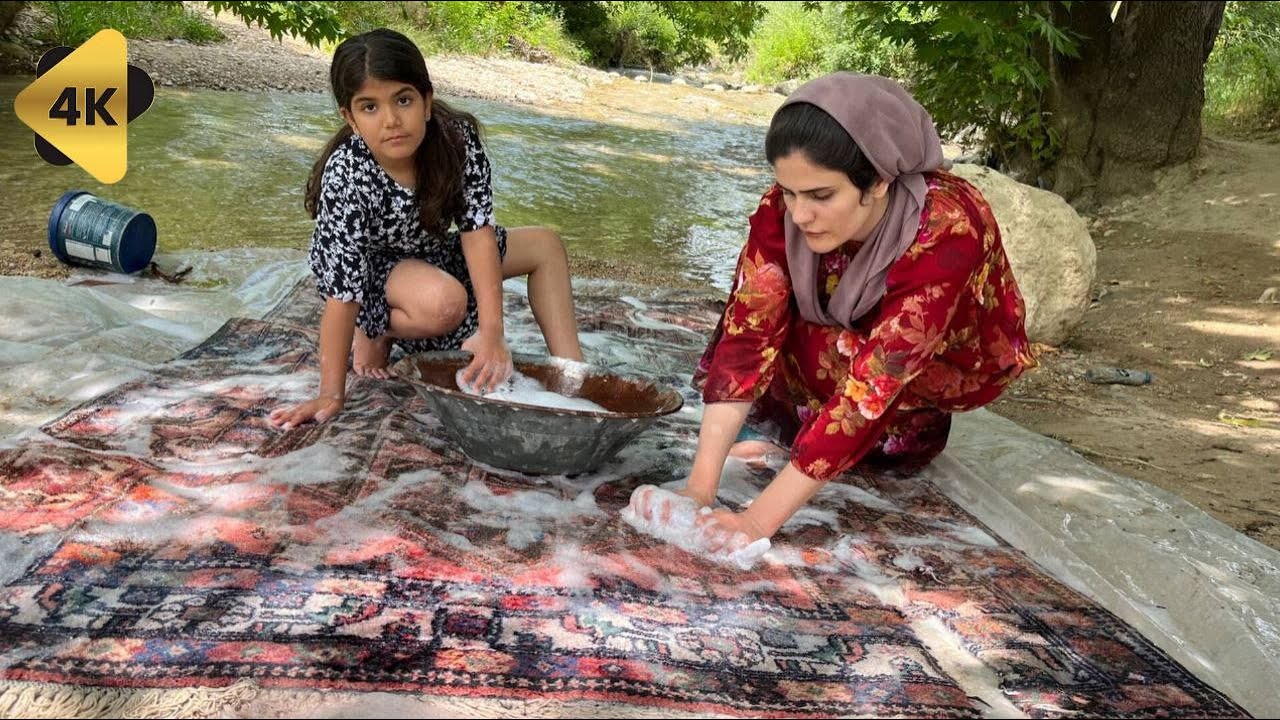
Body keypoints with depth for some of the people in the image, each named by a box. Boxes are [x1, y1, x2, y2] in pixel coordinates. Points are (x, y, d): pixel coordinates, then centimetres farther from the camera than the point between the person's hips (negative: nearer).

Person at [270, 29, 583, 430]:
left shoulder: (456, 136, -26)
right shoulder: (346, 177, -36)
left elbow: (477, 228, -27)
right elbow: (343, 292, -35)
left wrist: (491, 331, -37)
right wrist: (331, 395, -32)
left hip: (428, 254, 5)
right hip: (367, 267, -5)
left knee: (546, 246, 0)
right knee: (443, 304, -36)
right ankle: (377, 333, -4)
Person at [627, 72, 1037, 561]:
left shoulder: (946, 231, -40)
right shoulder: (785, 206, -27)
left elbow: (872, 383, -44)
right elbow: (747, 334, -32)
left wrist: (757, 522, -47)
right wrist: (699, 489, -42)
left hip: (953, 359, -4)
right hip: (855, 330, 4)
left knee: (812, 349, -30)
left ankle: (912, 430, -5)